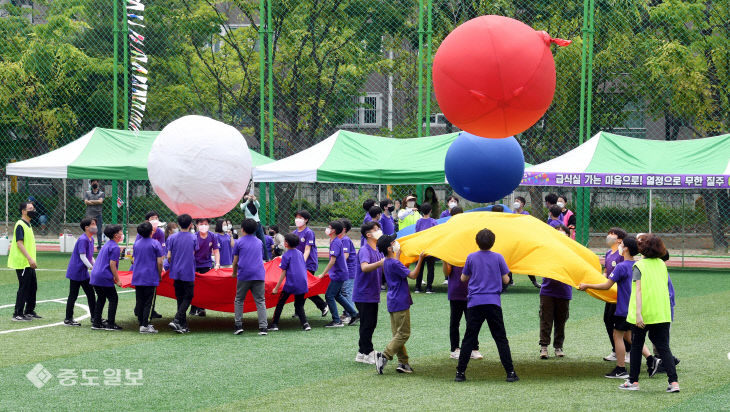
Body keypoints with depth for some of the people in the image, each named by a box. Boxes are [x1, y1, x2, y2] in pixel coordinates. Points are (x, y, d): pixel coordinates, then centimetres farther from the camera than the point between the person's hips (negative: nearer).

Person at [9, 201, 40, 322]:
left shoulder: (28, 225, 16)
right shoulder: (20, 225, -14)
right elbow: (19, 243, -20)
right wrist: (29, 259, -26)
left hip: (29, 263, 10)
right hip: (22, 263, -10)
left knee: (33, 287, 14)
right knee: (23, 288, -7)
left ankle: (29, 312, 24)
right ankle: (18, 314, -2)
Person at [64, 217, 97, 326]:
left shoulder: (91, 239, 10)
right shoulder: (82, 240, -19)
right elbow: (82, 257, -23)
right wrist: (91, 268, -26)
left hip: (83, 272, 9)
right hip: (76, 271, -9)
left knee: (90, 294, 11)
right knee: (73, 295, -1)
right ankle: (68, 319, 7)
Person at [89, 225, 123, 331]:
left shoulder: (106, 245, 18)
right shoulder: (115, 247, -11)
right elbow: (112, 264, -16)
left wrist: (114, 278, 30)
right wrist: (117, 280, -10)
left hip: (95, 276, 9)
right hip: (104, 278, -9)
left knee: (101, 299, 17)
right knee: (113, 299, 0)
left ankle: (96, 323, 17)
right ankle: (111, 324, -2)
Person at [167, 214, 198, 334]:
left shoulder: (172, 237, -1)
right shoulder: (193, 238, -4)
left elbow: (168, 257, -2)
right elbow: (193, 255, 1)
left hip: (176, 272, 3)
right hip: (188, 273, -3)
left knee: (180, 298, 11)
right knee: (188, 297, 4)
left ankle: (183, 325, 11)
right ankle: (176, 320, -15)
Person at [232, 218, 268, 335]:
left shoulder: (239, 242, 3)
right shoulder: (259, 242, 15)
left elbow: (235, 261, 6)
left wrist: (234, 273, 23)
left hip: (244, 275, -2)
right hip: (259, 275, 2)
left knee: (239, 300, 10)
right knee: (260, 301, 1)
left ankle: (238, 325, 3)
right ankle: (263, 327, -9)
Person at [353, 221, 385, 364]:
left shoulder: (378, 251, 13)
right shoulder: (364, 250, -15)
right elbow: (365, 267, -33)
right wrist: (380, 263, -46)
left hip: (373, 294, 9)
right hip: (364, 294, -9)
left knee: (371, 324, 13)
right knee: (367, 324, -5)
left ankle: (364, 350, 22)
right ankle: (365, 353, 1)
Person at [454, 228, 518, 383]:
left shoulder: (471, 257, 2)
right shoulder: (498, 257, -1)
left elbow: (463, 278, 11)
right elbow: (506, 280, 4)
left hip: (475, 303, 1)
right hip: (493, 303, -1)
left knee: (469, 338, 5)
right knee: (501, 338, 5)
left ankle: (460, 373, 3)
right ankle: (510, 373, 2)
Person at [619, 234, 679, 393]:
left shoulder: (639, 266, -9)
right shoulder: (662, 265, 7)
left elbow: (639, 290, -16)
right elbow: (665, 287, 13)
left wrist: (638, 313, -21)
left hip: (643, 315, -4)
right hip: (662, 313, 4)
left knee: (636, 346, 11)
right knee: (664, 347, 4)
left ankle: (633, 381, 16)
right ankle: (673, 381, -8)